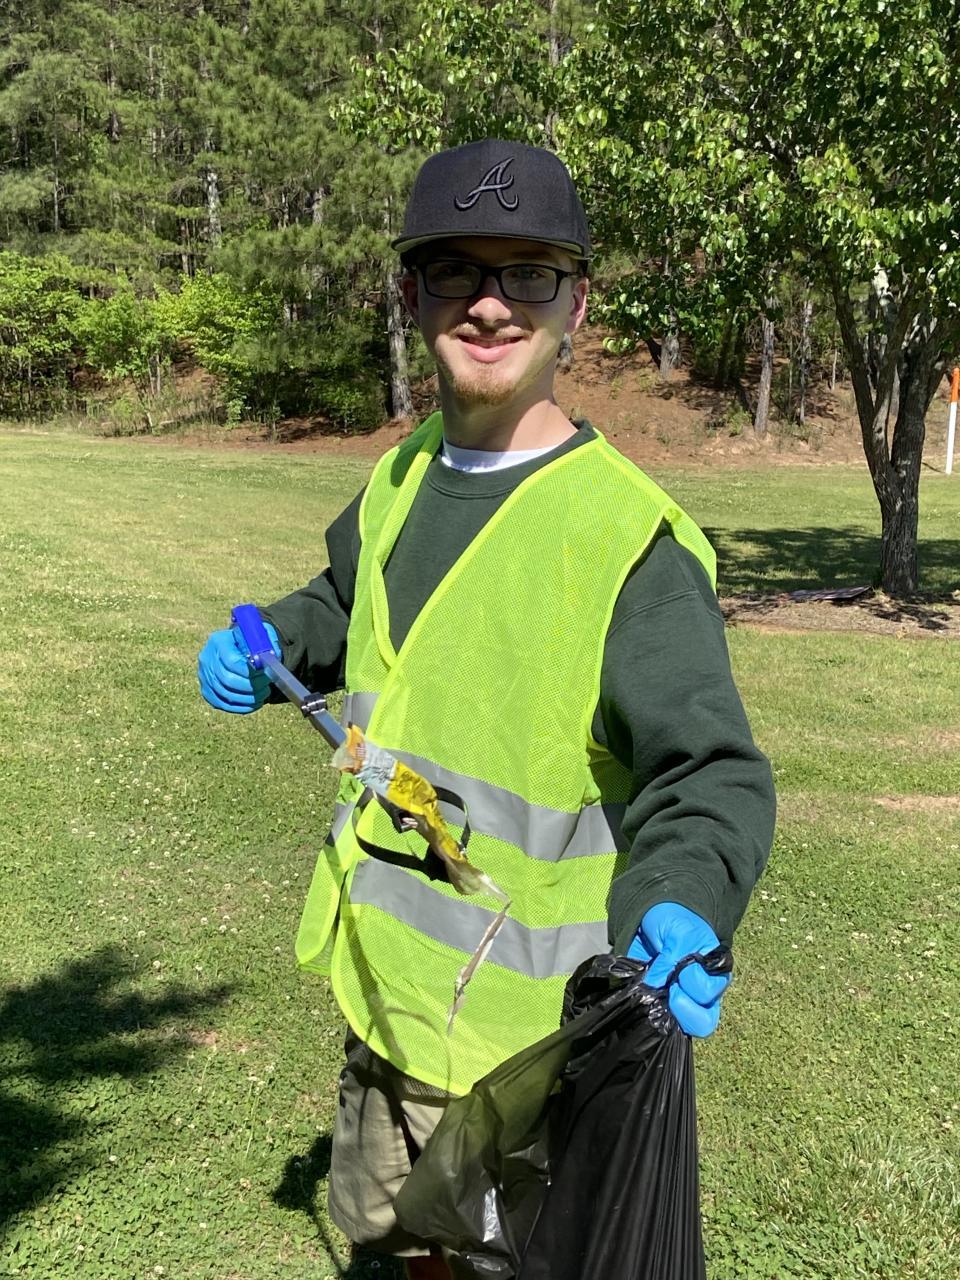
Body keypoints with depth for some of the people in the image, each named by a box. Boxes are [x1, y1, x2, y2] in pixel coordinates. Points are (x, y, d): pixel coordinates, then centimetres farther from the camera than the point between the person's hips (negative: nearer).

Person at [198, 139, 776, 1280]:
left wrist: (678, 910, -44)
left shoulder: (630, 536, -24)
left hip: (517, 1032, -7)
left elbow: (709, 772, -26)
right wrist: (272, 646, 2)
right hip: (382, 989, 8)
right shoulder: (408, 468, 0)